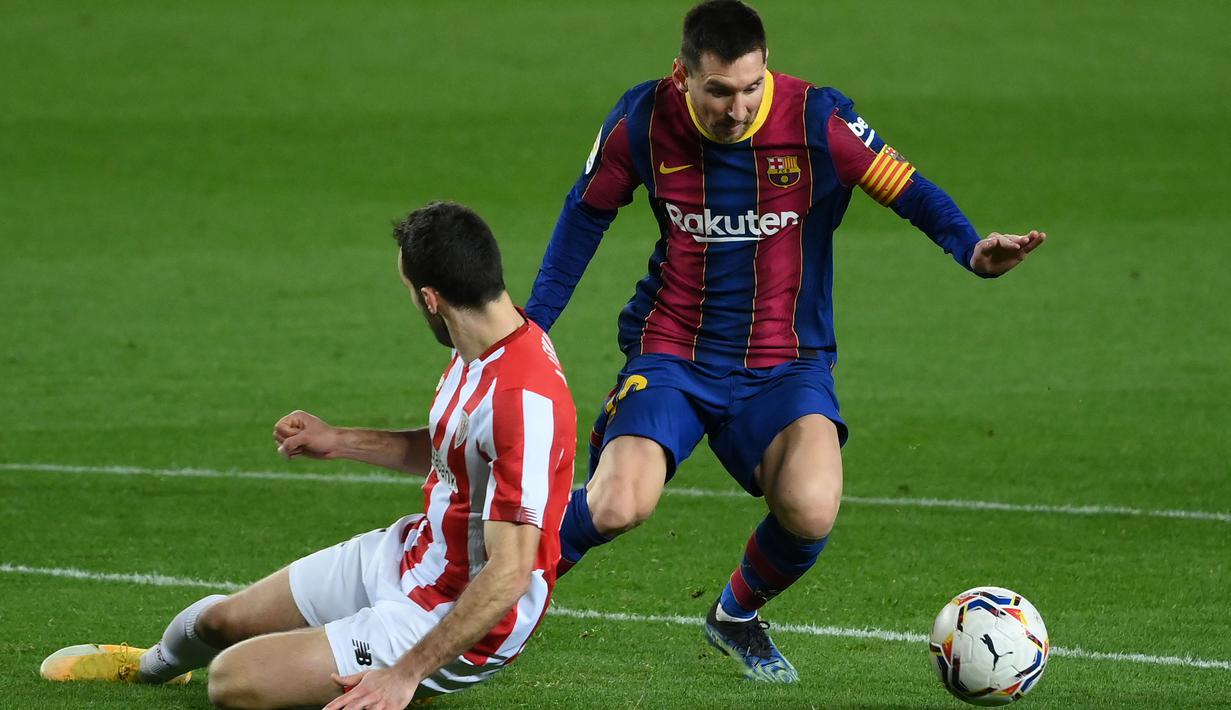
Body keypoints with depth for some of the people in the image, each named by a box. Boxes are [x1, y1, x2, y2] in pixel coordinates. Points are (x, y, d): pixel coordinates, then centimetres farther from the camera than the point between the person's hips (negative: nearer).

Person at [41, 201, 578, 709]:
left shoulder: (524, 401, -34)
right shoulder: (478, 350, -3)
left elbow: (509, 573, -33)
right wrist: (339, 442, 15)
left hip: (448, 620, -9)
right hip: (404, 554, 9)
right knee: (221, 619, 21)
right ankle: (153, 665, 56)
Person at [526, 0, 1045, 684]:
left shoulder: (818, 121, -14)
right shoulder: (643, 121, -8)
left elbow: (911, 190, -7)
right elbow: (587, 213, 9)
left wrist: (972, 249, -27)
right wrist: (532, 322, 10)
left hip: (787, 364, 0)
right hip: (670, 356, 0)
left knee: (811, 512, -27)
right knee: (619, 505, -26)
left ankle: (738, 616, 9)